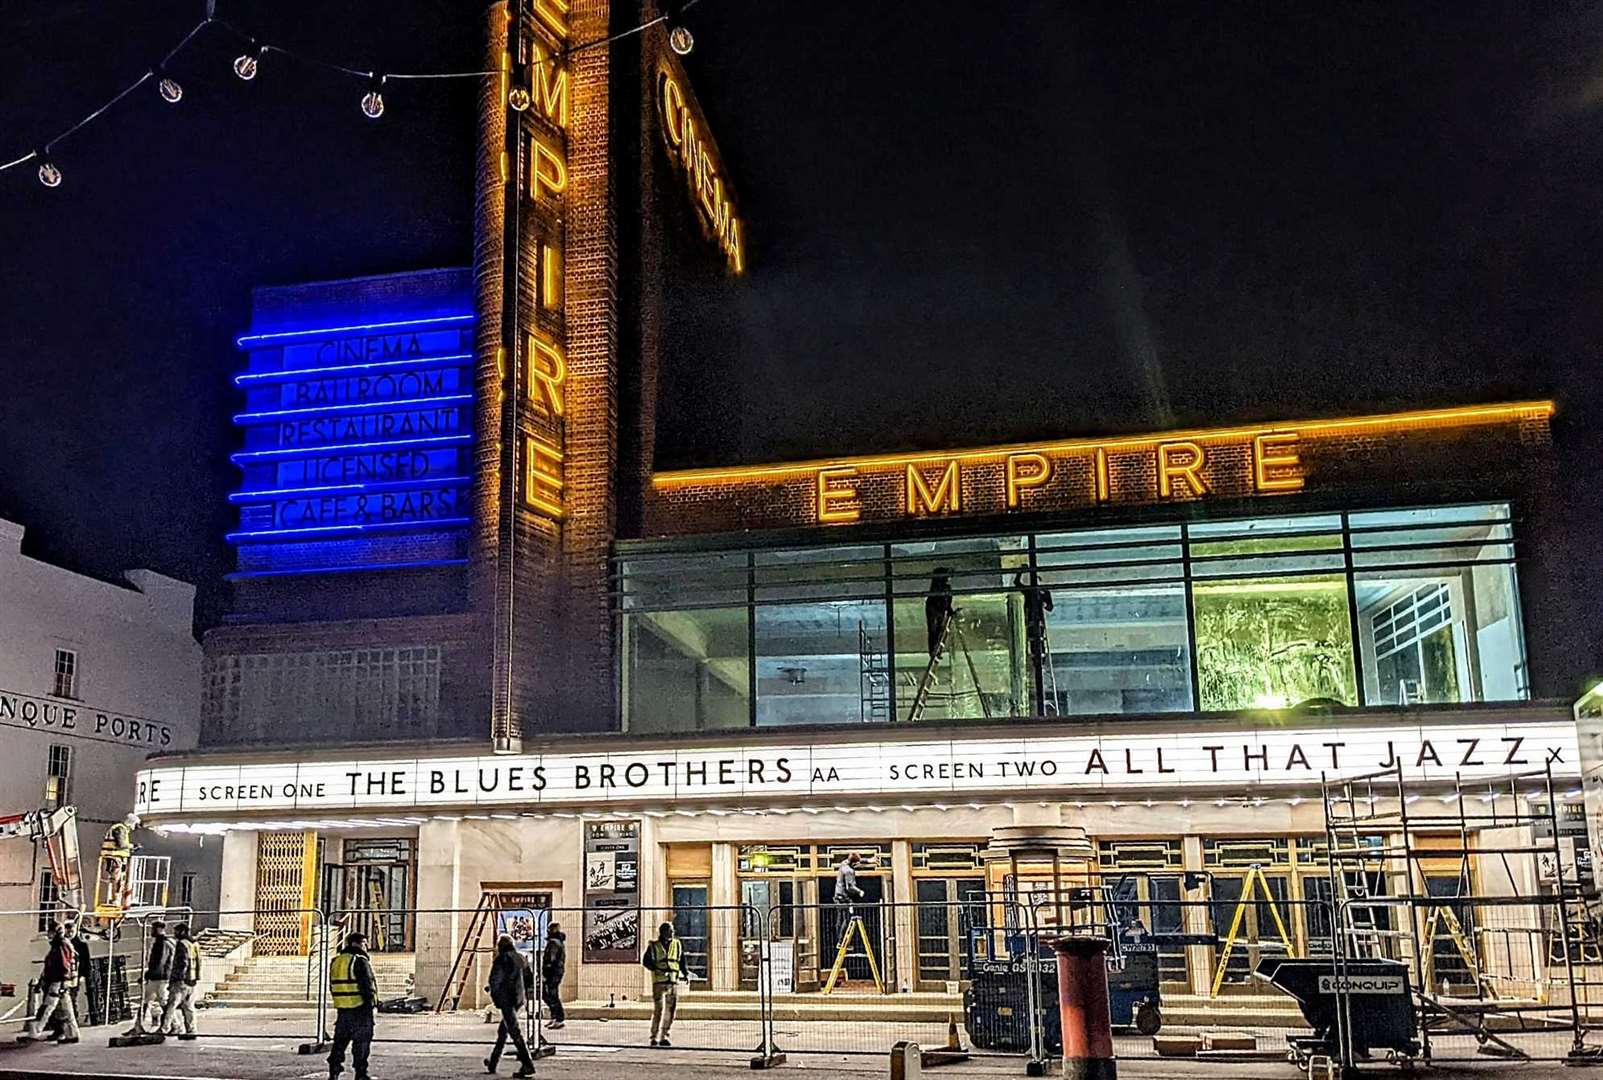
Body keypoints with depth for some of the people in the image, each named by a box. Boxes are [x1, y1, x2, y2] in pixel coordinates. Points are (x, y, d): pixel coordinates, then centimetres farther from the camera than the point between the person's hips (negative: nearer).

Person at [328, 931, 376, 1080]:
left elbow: (333, 986, 17)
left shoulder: (335, 962, 12)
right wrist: (372, 1002, -11)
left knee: (340, 1041, 15)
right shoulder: (360, 961, -13)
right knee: (361, 1042, 0)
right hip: (360, 1008, -7)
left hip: (342, 1009, 7)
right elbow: (367, 985, -17)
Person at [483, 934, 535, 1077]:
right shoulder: (521, 958, 12)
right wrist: (525, 994, 21)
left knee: (515, 1032, -10)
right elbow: (527, 978, 16)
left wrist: (494, 996, 3)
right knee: (503, 1031, 20)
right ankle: (493, 1063, 30)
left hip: (506, 999, -8)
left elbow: (494, 980, -11)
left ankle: (528, 1065, -17)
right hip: (519, 999, 8)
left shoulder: (502, 959, -10)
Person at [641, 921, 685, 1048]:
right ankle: (654, 1037, -1)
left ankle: (663, 1037, 13)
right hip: (659, 982, -4)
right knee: (658, 1010, -10)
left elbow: (682, 961, 18)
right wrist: (658, 968, -16)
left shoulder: (678, 945, 11)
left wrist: (685, 973, 4)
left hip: (674, 982, 4)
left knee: (671, 1010, 3)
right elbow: (645, 961, -2)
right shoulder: (653, 946, 1)